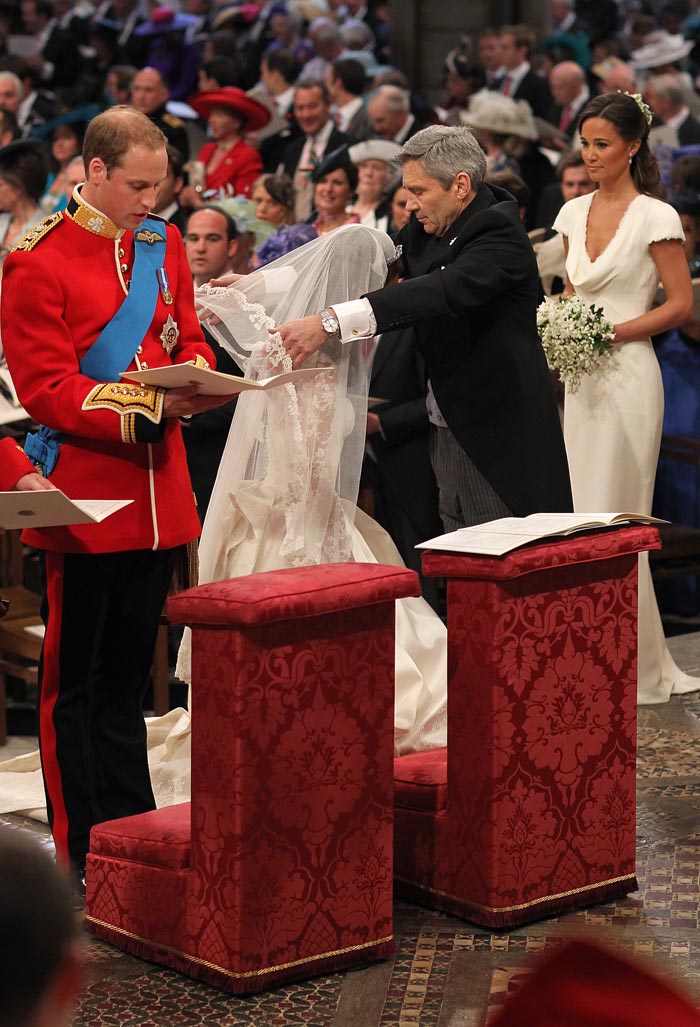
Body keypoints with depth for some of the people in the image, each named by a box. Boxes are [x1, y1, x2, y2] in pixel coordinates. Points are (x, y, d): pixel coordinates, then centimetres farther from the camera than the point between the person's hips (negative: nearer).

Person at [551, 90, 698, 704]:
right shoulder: (575, 213, 11)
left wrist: (611, 333, -15)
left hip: (627, 373, -6)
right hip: (581, 376, 6)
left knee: (613, 515, -5)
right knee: (578, 511, 5)